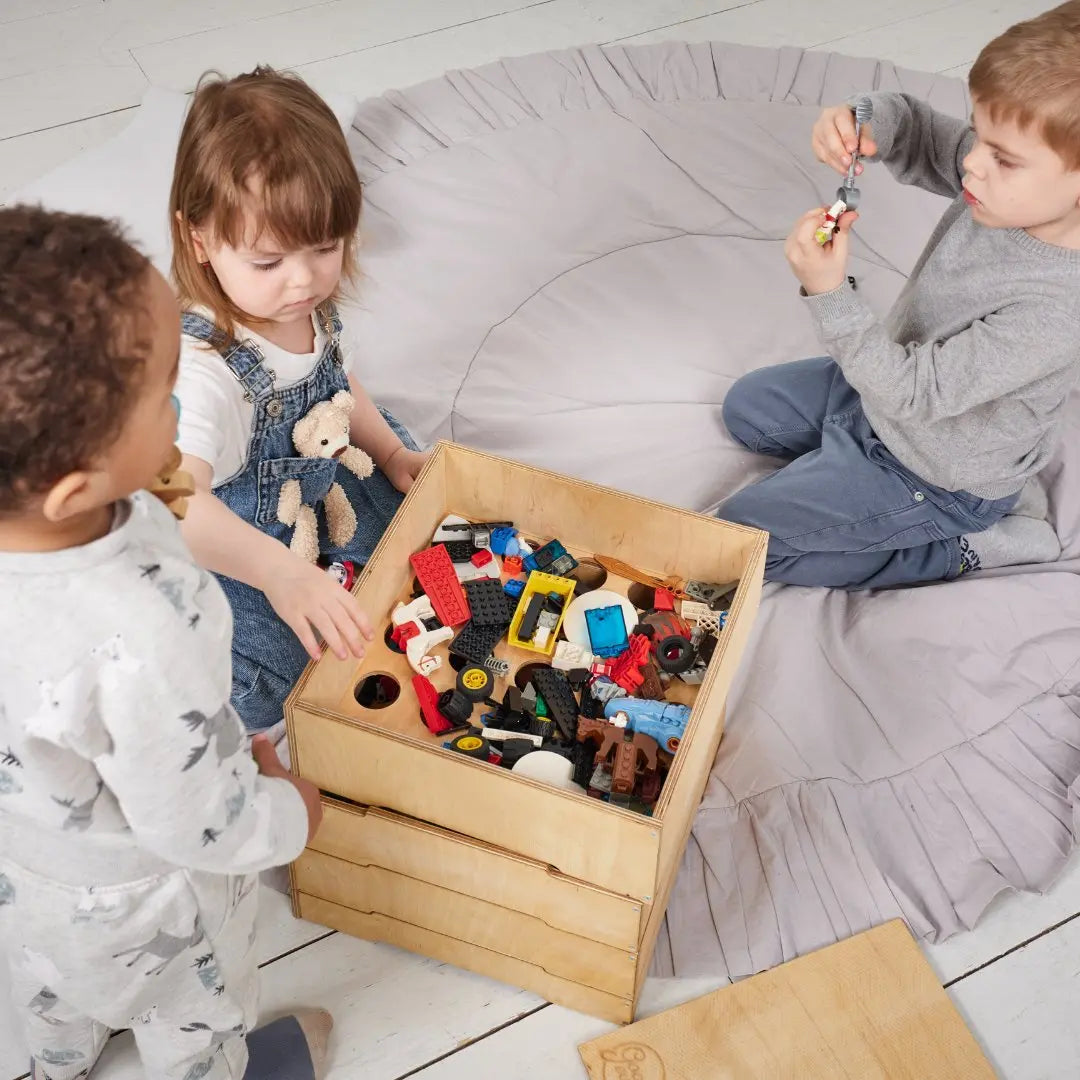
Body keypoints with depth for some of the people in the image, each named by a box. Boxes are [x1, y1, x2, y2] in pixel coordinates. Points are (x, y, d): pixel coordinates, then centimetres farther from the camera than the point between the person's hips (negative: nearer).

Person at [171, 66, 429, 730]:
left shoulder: (312, 307, -13)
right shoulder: (201, 362, -38)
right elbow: (180, 501, -51)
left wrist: (393, 454, 5)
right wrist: (281, 574, -65)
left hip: (318, 484, 8)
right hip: (228, 548, -7)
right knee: (265, 694, -17)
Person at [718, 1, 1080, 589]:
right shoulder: (1014, 187, -18)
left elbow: (912, 392, -33)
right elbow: (921, 137, -3)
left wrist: (829, 295, -42)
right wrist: (866, 121, -27)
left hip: (926, 473, -8)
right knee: (747, 406, 26)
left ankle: (963, 549, 1)